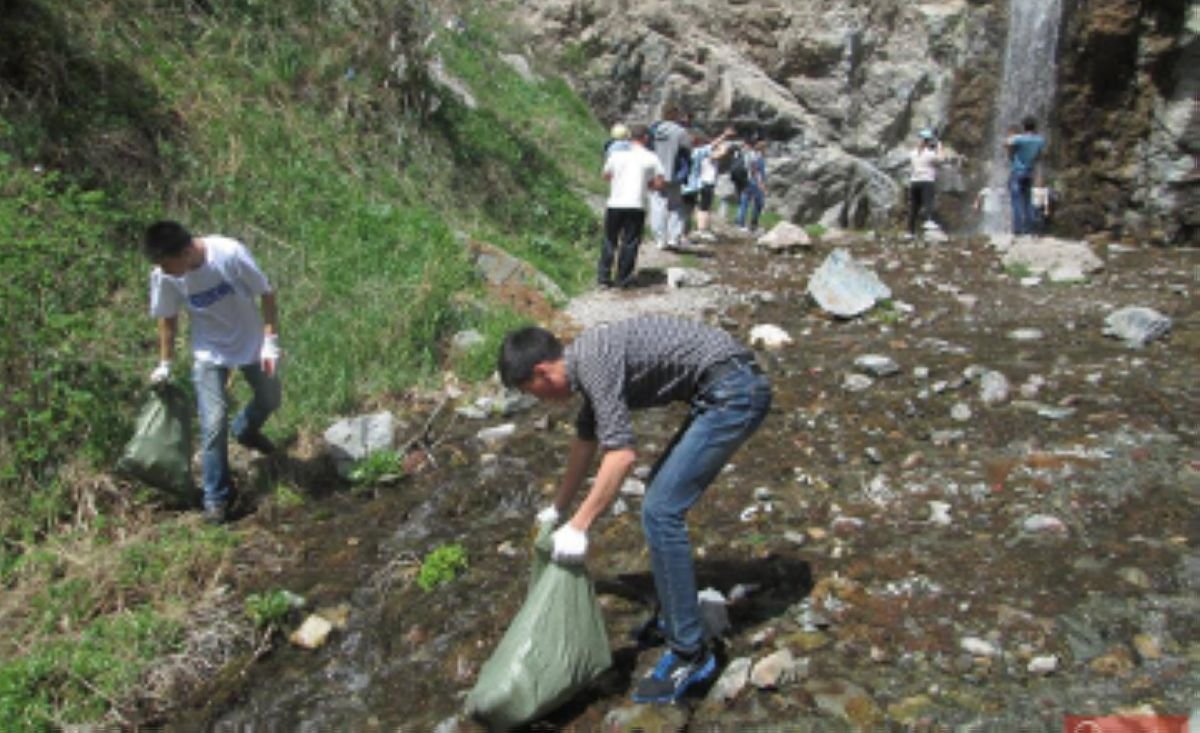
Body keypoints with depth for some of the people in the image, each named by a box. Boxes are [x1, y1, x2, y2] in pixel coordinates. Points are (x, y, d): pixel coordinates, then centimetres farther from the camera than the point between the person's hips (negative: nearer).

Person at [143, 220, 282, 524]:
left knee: (270, 399, 18)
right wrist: (165, 365, 5)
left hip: (251, 342, 0)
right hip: (209, 352, 0)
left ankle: (246, 430, 53)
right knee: (214, 423, -7)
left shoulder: (230, 254, -29)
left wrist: (271, 342, -19)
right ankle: (216, 499, 9)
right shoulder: (163, 276, -20)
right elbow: (168, 319, -2)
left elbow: (266, 294, -17)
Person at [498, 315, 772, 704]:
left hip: (734, 393, -11)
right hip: (725, 391, 11)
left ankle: (690, 654, -2)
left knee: (660, 512, -11)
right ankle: (673, 616, 29)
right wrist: (556, 509, 39)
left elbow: (622, 454, -22)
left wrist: (577, 527, -16)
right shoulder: (587, 359, 15)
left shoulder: (594, 361, -15)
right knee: (661, 493, 18)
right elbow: (586, 439, 29)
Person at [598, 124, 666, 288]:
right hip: (636, 206, -2)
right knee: (630, 243, 7)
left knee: (609, 241, 12)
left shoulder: (616, 154, 6)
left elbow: (606, 176, 18)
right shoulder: (651, 158, 0)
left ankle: (603, 277, 12)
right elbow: (659, 184, -1)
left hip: (614, 204, 2)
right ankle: (623, 278, 9)